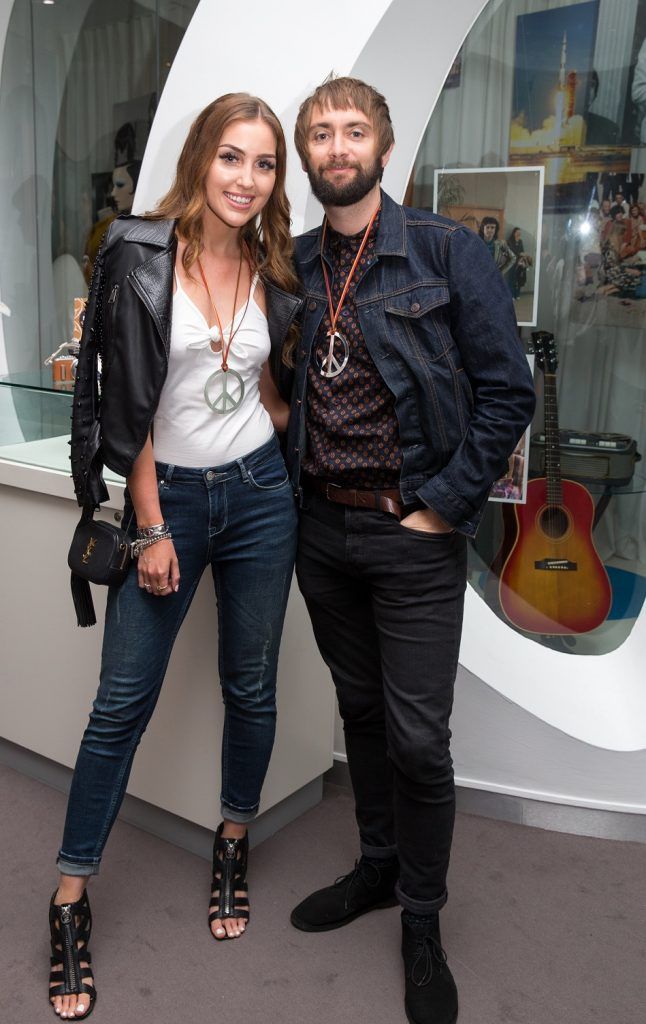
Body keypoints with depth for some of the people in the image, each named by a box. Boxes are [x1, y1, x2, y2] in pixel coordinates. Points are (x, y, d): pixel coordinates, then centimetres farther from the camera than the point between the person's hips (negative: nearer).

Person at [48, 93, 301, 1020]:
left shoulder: (271, 273, 6)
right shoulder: (142, 254, -7)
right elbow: (129, 402, -9)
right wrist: (152, 529, -10)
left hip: (259, 493, 4)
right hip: (169, 495, -3)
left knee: (251, 688, 12)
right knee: (122, 702, 1)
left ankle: (233, 847, 34)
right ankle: (71, 899, 18)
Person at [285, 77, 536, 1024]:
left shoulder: (448, 252, -5)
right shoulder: (292, 267, 8)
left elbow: (507, 390, -8)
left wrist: (444, 506, -11)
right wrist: (294, 486, 3)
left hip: (413, 533, -4)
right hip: (321, 529, 5)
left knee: (418, 738, 0)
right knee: (361, 710, 18)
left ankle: (422, 919, 24)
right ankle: (378, 864, 40)